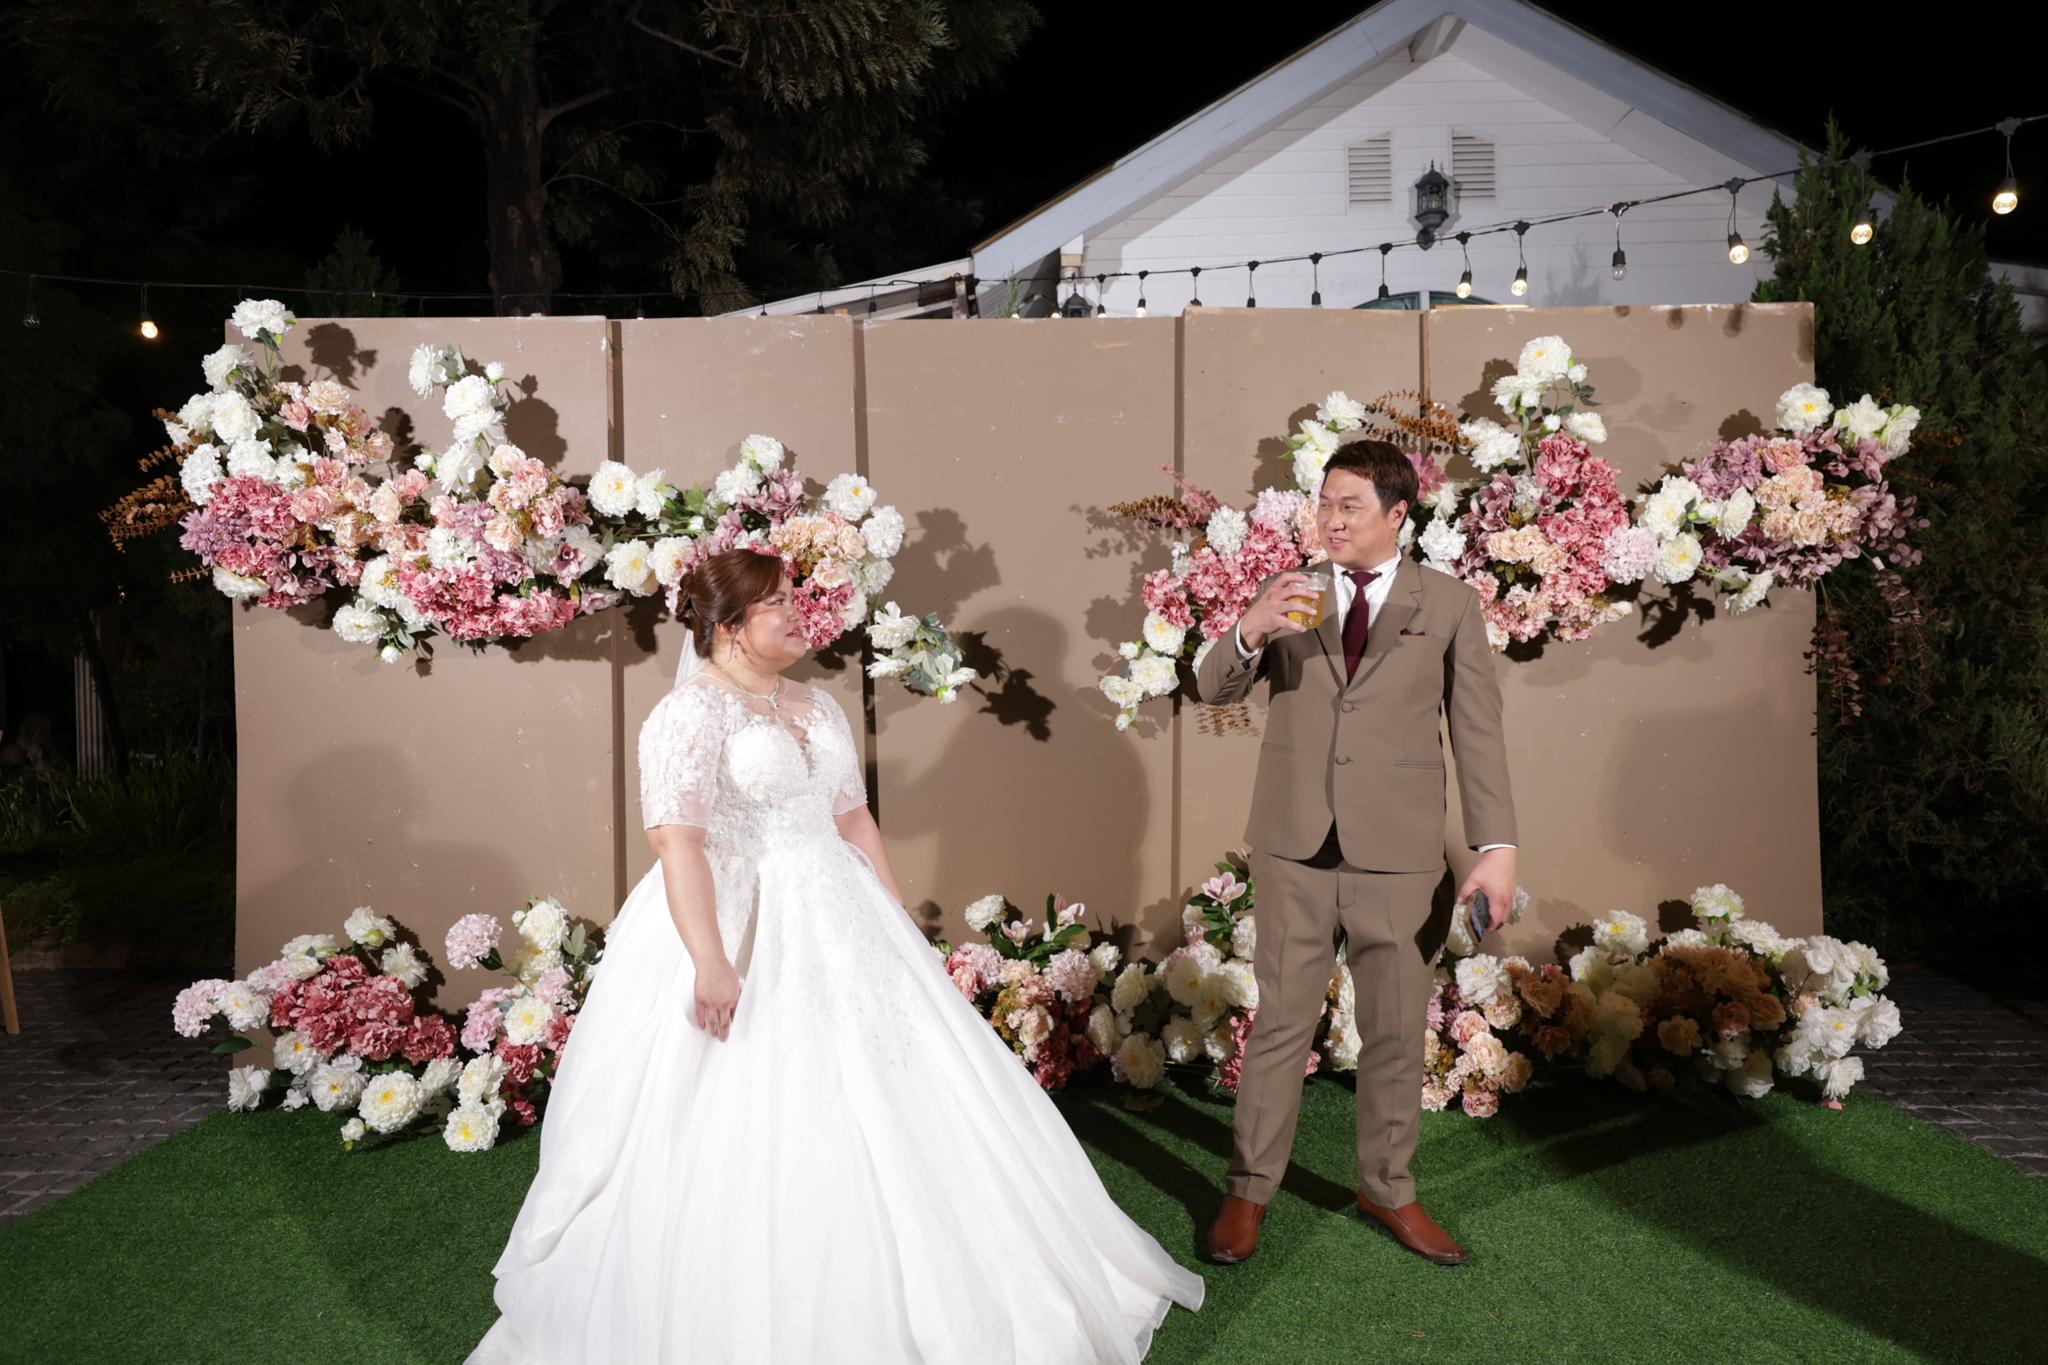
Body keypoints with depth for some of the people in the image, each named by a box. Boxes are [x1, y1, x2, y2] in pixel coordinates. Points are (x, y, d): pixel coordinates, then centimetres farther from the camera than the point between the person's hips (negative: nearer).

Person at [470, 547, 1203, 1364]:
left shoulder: (817, 709, 12)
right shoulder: (689, 712, -11)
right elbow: (676, 843, -21)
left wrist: (899, 922, 13)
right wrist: (711, 963, -29)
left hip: (838, 928, 8)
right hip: (741, 938, -7)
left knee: (886, 1107, 12)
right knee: (752, 1138, -2)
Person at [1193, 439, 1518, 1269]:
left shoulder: (1450, 607, 2)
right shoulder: (1290, 598, 6)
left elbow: (1478, 732, 0)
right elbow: (1214, 689, 1)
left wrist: (1497, 846, -9)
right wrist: (1248, 631, -20)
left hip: (1398, 854, 0)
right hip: (1296, 849, 1)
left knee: (1396, 1031, 12)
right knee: (1281, 1023, 8)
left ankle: (1387, 1189, 30)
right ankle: (1249, 1190, 21)